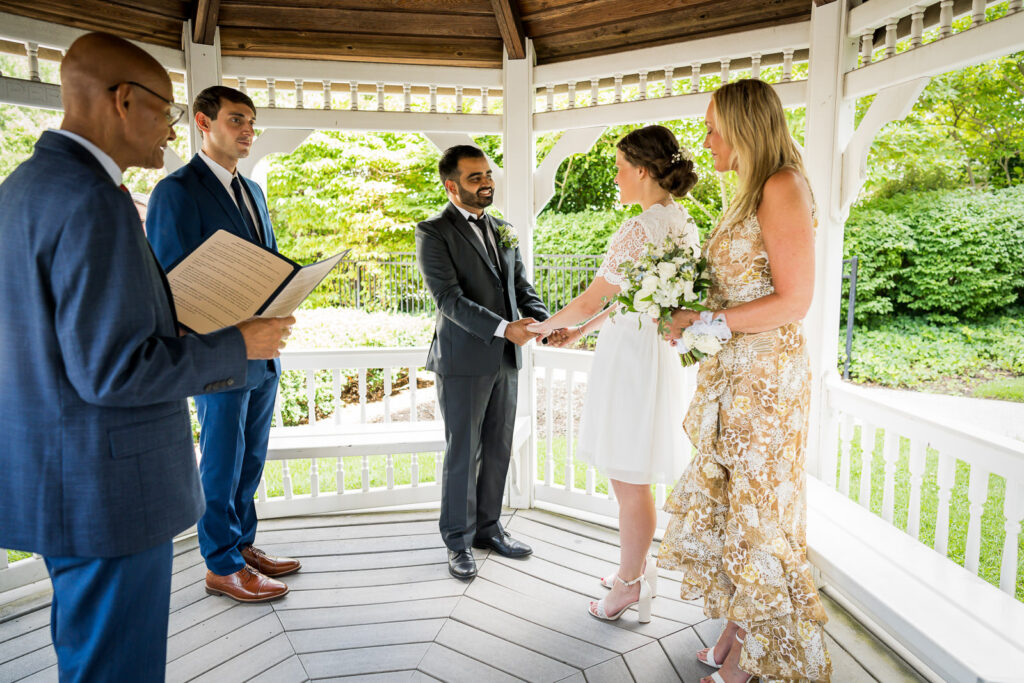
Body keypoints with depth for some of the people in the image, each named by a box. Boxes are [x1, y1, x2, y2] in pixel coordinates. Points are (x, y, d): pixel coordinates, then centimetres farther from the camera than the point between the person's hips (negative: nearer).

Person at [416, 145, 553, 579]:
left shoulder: (503, 230, 13)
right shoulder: (434, 232, -7)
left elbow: (522, 288, 11)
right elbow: (450, 299, -17)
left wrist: (547, 323, -9)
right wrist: (503, 328, -27)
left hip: (505, 360, 6)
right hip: (463, 361, -6)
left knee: (498, 450, 14)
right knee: (463, 454, 4)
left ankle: (487, 527, 31)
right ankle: (458, 541, 21)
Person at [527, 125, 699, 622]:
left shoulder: (639, 231, -21)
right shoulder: (684, 225, 8)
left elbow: (588, 302, -17)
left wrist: (545, 325, 2)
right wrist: (582, 330, 19)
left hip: (630, 358, -9)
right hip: (661, 353, 9)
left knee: (629, 482, 6)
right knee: (632, 477, 21)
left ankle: (628, 585, 23)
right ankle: (638, 568, 37)